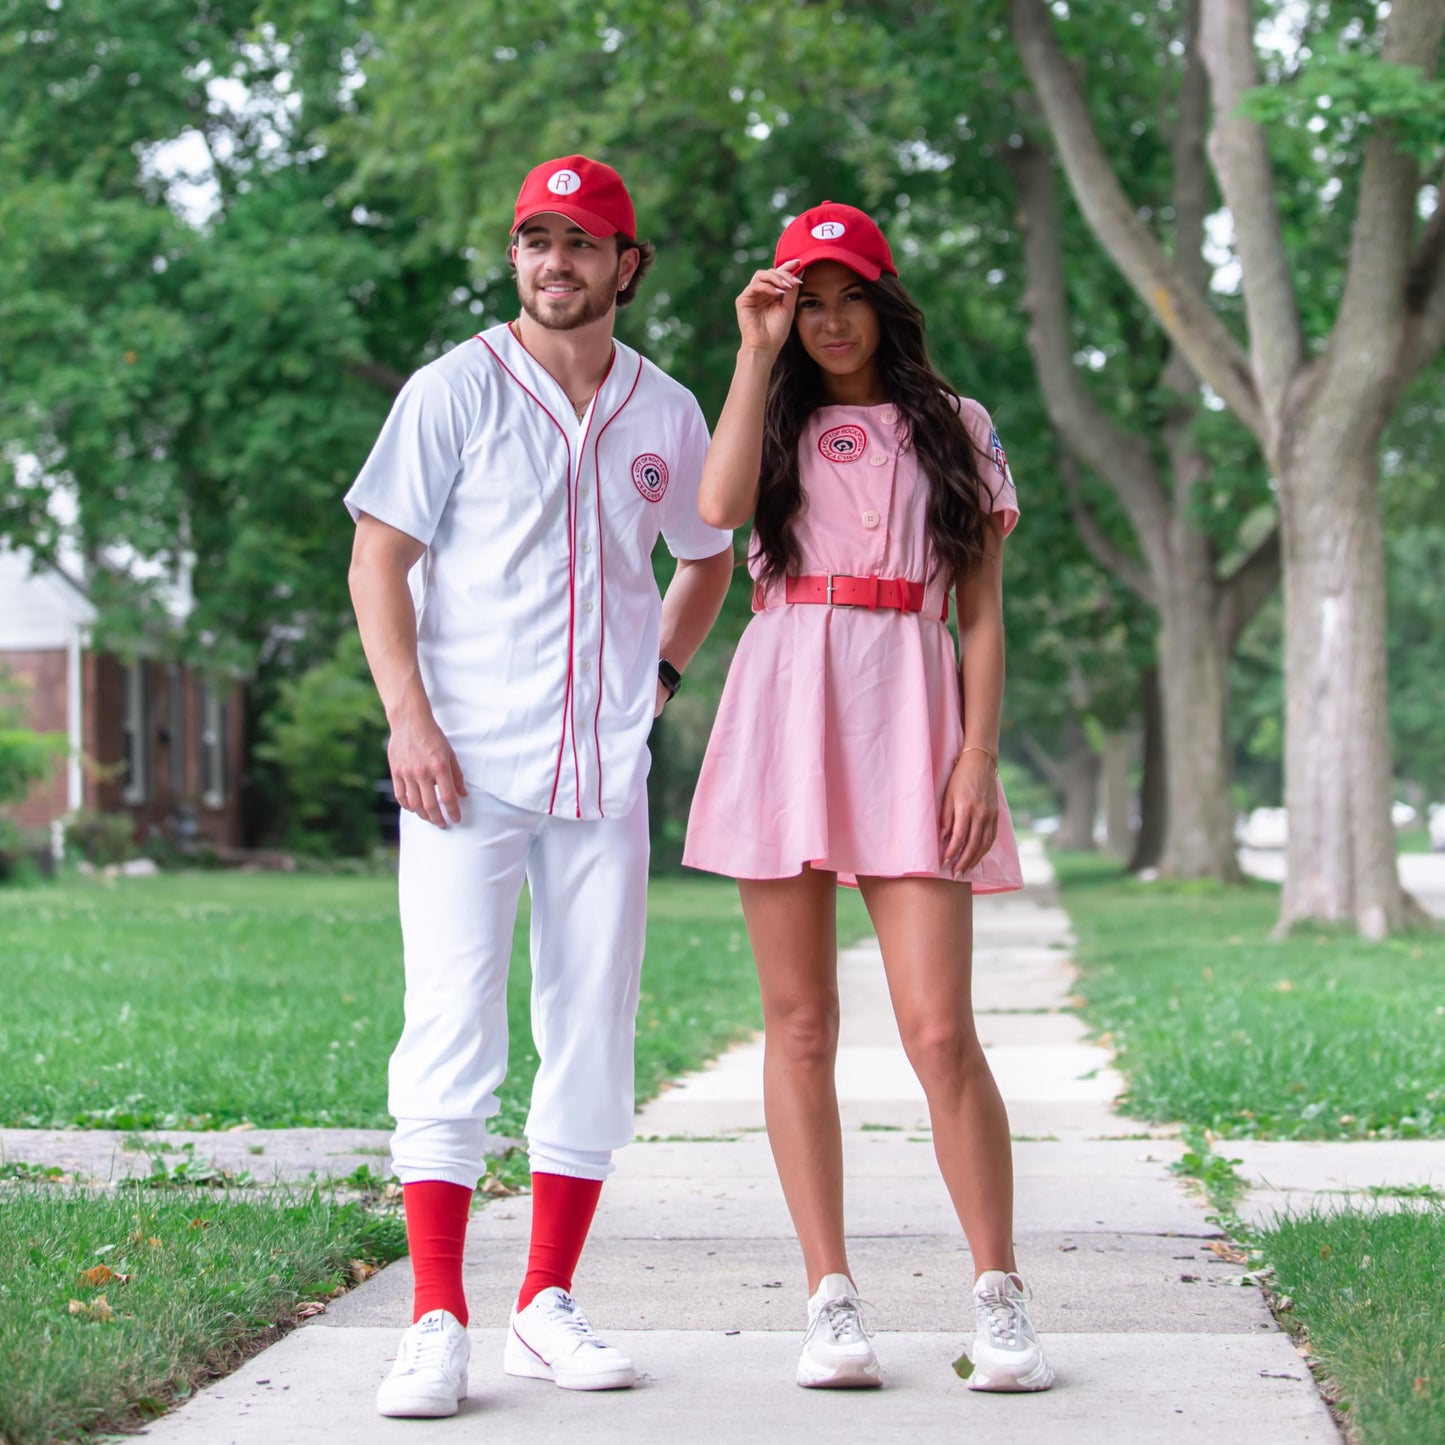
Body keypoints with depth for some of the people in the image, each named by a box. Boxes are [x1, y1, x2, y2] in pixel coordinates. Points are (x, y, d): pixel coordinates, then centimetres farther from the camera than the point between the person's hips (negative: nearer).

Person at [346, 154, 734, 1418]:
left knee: (593, 1040, 6)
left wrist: (661, 675, 12)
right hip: (467, 763, -4)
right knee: (452, 1032, -10)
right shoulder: (454, 392, -1)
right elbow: (378, 562, -3)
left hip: (604, 770, 4)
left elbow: (708, 556, 26)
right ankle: (437, 1323, -10)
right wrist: (409, 718, -13)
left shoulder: (663, 412, 10)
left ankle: (548, 1307, 15)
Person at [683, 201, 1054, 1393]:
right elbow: (719, 506, -7)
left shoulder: (956, 430, 14)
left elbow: (982, 616, 9)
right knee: (800, 1025, 0)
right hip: (784, 703, 2)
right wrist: (756, 354, -3)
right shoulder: (776, 420, 17)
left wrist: (980, 756, -3)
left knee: (940, 1031, -10)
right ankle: (833, 1302, 4)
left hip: (909, 710, -2)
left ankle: (1000, 1298, 0)